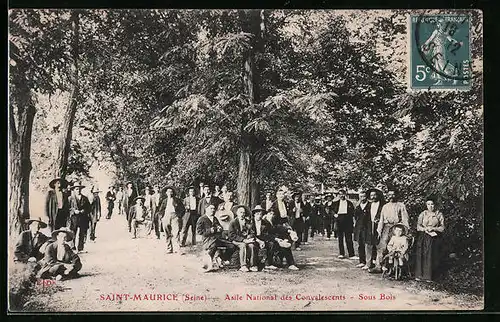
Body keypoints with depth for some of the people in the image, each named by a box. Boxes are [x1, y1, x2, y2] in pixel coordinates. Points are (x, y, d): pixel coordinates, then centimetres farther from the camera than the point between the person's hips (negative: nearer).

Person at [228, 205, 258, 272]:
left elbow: (252, 233, 12)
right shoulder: (232, 222, 2)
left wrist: (249, 238, -12)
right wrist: (243, 240, -18)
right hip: (236, 241, -3)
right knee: (243, 245, -34)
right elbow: (232, 235, -8)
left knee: (252, 245, -28)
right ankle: (243, 266, -36)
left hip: (246, 240, 3)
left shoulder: (248, 222, 15)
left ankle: (253, 265, -26)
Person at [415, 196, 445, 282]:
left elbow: (442, 228, 3)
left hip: (434, 239, -1)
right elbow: (418, 226, 5)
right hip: (423, 238, 1)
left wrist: (433, 228, -11)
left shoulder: (439, 215, 6)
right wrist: (425, 229, -13)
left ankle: (429, 276, 1)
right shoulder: (423, 214, 9)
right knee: (421, 255, -6)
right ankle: (419, 275, -1)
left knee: (432, 257, -4)